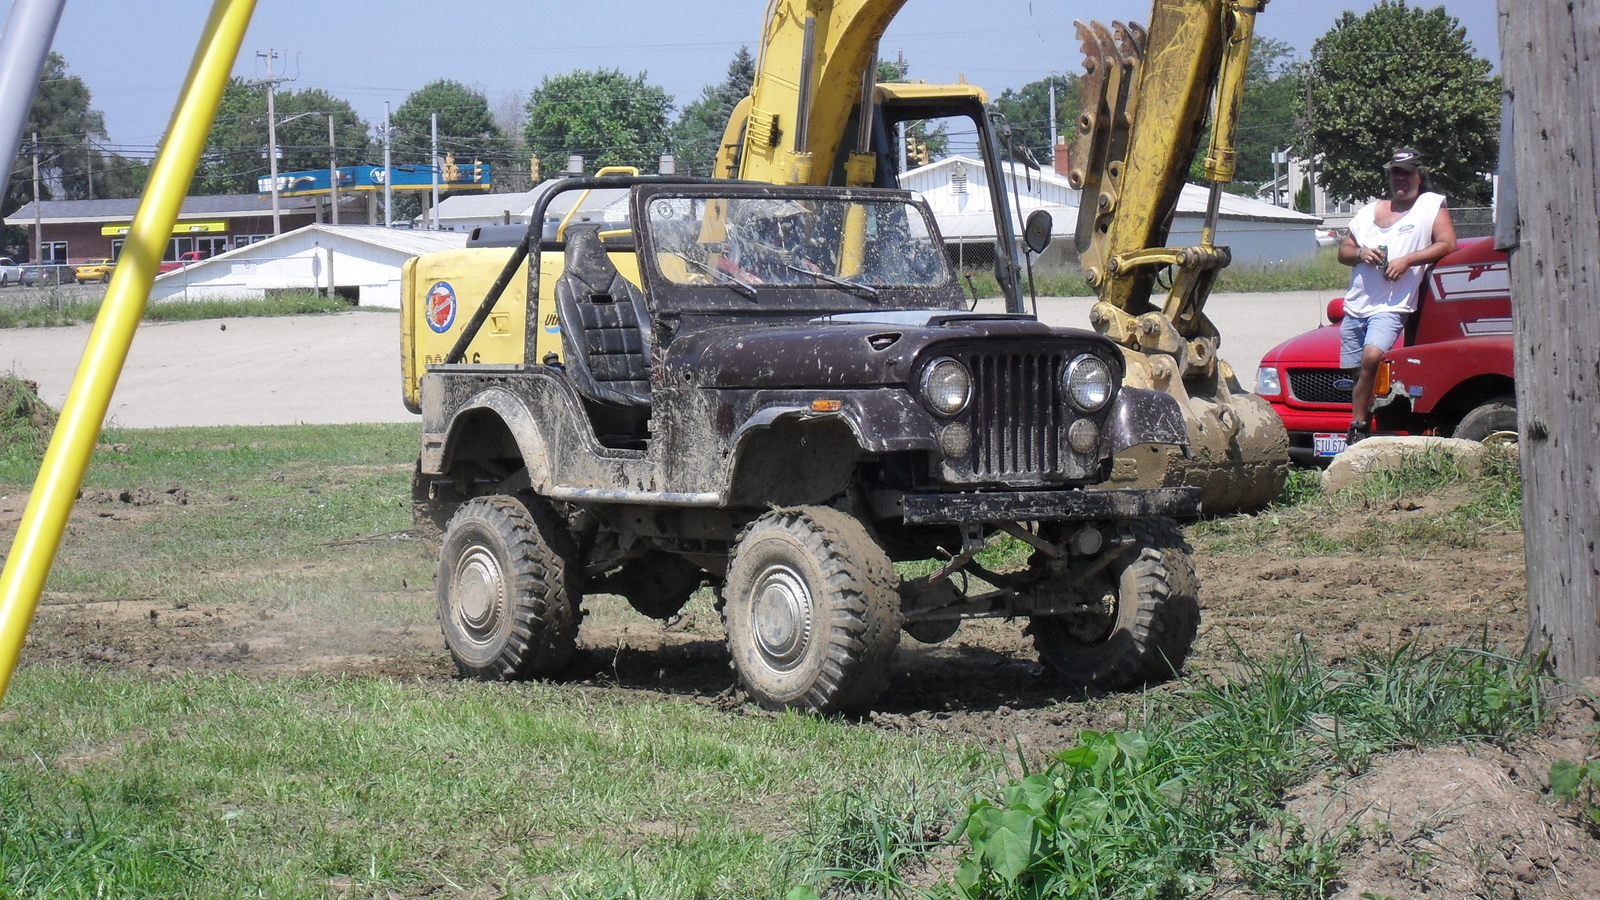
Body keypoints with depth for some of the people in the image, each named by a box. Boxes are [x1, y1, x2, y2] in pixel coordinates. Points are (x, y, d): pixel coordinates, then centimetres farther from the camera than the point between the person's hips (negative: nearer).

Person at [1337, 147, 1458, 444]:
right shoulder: (1369, 211, 20)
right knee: (1350, 373, 3)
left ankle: (1358, 428, -23)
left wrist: (1407, 260, -15)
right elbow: (1343, 251, 23)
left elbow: (1448, 244, -6)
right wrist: (1360, 253, -1)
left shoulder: (1431, 205, 5)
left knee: (1372, 355, -29)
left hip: (1391, 306, -7)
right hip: (1355, 305, 7)